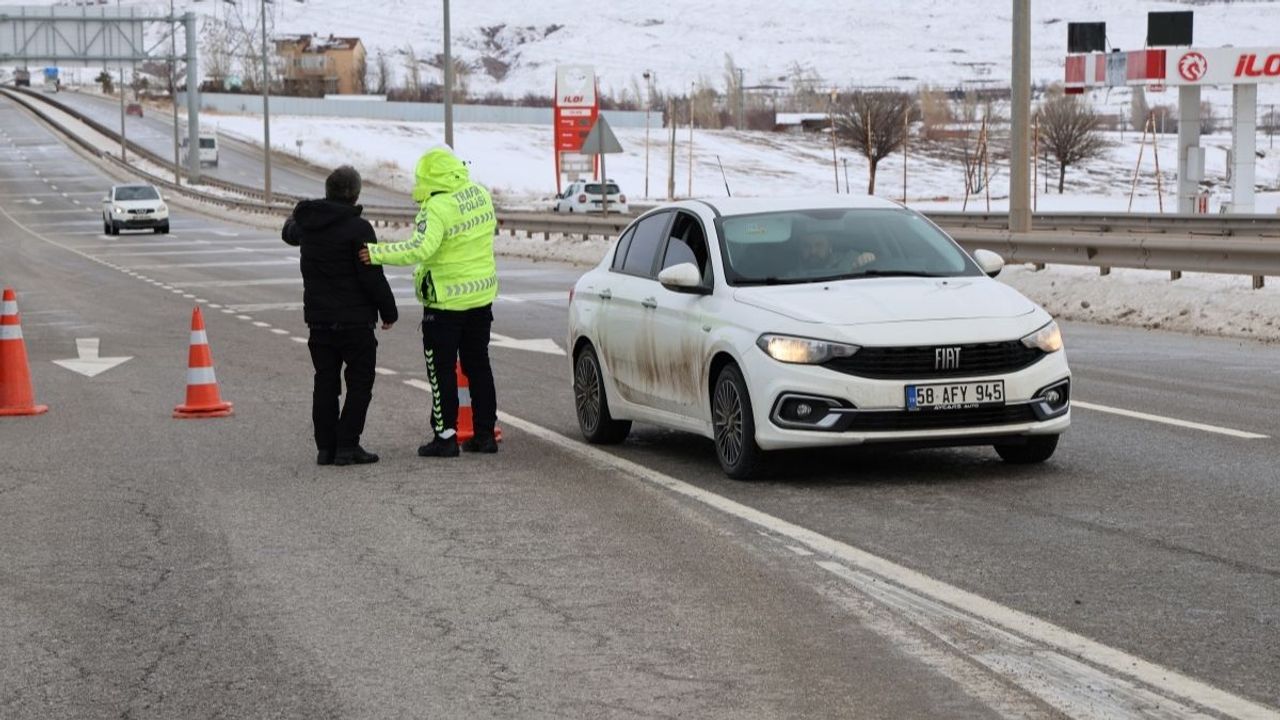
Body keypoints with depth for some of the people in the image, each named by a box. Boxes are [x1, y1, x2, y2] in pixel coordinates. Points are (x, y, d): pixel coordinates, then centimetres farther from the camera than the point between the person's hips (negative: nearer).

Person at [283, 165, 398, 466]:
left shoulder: (307, 224, 5)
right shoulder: (358, 228, -15)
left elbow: (289, 233, 31)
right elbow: (373, 276, -16)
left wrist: (296, 216, 53)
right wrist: (389, 311, -4)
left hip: (318, 318, 6)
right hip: (354, 319, -6)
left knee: (325, 382, 11)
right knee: (360, 382, 1)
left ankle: (326, 447, 11)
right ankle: (347, 446, -5)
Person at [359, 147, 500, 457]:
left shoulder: (437, 207, -22)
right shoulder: (481, 195, 2)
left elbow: (421, 248, -33)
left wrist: (377, 253, -33)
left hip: (446, 302, -8)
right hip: (481, 295, 8)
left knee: (442, 369, 1)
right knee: (478, 364, 15)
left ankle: (445, 436, 2)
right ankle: (485, 433, 18)